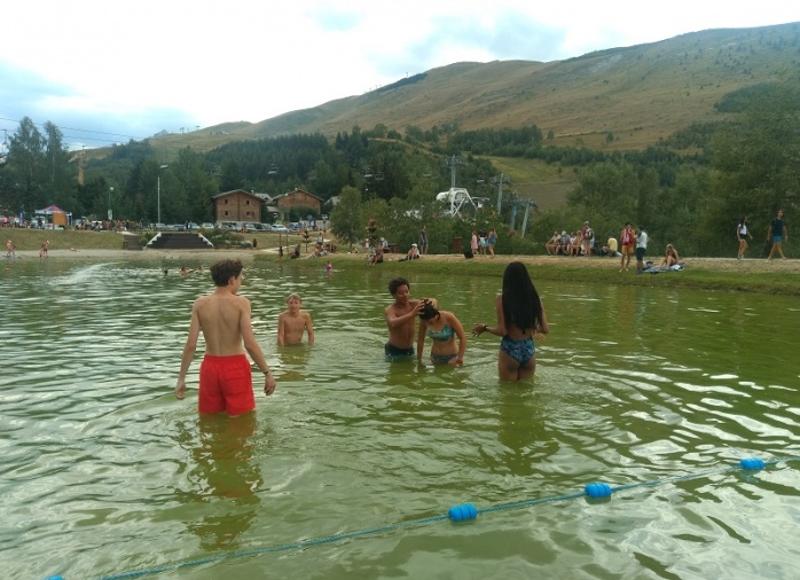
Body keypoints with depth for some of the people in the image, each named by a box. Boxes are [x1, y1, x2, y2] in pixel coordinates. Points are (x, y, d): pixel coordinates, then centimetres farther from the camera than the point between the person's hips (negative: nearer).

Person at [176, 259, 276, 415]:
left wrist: (181, 378, 3)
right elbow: (250, 344, -18)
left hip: (210, 366, 4)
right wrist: (267, 373, -10)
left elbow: (190, 345, -5)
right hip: (235, 367, -4)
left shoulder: (200, 304, -2)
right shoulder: (241, 302, -12)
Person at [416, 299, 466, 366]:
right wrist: (419, 359, 7)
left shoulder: (449, 318, -22)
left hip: (451, 357, -3)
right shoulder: (424, 320, -12)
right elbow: (420, 339, 2)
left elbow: (462, 338, -15)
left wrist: (460, 357, -12)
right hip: (435, 357, 4)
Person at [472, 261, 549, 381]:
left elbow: (502, 331, -16)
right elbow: (545, 329, -2)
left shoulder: (502, 300, -12)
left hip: (510, 350, -3)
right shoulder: (535, 299, -3)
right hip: (529, 349, 3)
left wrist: (485, 328, 2)